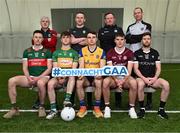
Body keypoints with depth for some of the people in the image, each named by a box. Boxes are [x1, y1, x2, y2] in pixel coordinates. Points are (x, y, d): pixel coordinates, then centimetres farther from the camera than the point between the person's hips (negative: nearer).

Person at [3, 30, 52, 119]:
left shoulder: (46, 52, 7)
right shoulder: (27, 52, 15)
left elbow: (49, 68, 0)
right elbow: (25, 68, 11)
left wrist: (38, 78, -13)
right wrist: (29, 78, -9)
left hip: (43, 77, -3)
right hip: (30, 77, 4)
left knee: (40, 83, -40)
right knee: (11, 81, -21)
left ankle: (41, 107, -17)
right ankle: (14, 108, -13)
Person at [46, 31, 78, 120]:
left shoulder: (74, 53, 13)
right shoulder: (56, 53, 18)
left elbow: (74, 69, 2)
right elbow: (55, 68, 7)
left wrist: (65, 76, -16)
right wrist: (59, 76, -14)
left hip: (69, 77, -1)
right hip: (59, 77, 1)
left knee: (72, 76, -36)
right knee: (50, 83, -30)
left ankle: (67, 99, -44)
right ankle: (53, 109, -24)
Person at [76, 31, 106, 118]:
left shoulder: (101, 51, 4)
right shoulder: (82, 51, 6)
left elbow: (102, 67, -4)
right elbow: (81, 65, -3)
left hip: (96, 76, -1)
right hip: (86, 76, 1)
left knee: (99, 82, -35)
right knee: (78, 82, -31)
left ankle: (97, 107, -20)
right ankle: (82, 107, -16)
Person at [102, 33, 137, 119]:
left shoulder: (129, 53, 2)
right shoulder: (110, 53, 3)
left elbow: (129, 71, -6)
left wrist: (123, 81, -22)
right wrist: (116, 81, -22)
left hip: (125, 77, 0)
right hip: (114, 77, 0)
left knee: (133, 83, -33)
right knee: (105, 81, -33)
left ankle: (131, 108, -15)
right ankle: (107, 107, -17)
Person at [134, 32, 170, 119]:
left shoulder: (155, 53, 12)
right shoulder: (137, 53, 6)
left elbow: (158, 68, 6)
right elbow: (136, 69, -2)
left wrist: (155, 78, -13)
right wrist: (144, 78, -17)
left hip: (153, 78, 3)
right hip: (141, 78, -2)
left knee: (166, 85, -27)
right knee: (140, 84, -39)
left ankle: (161, 109, -12)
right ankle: (142, 109, -20)